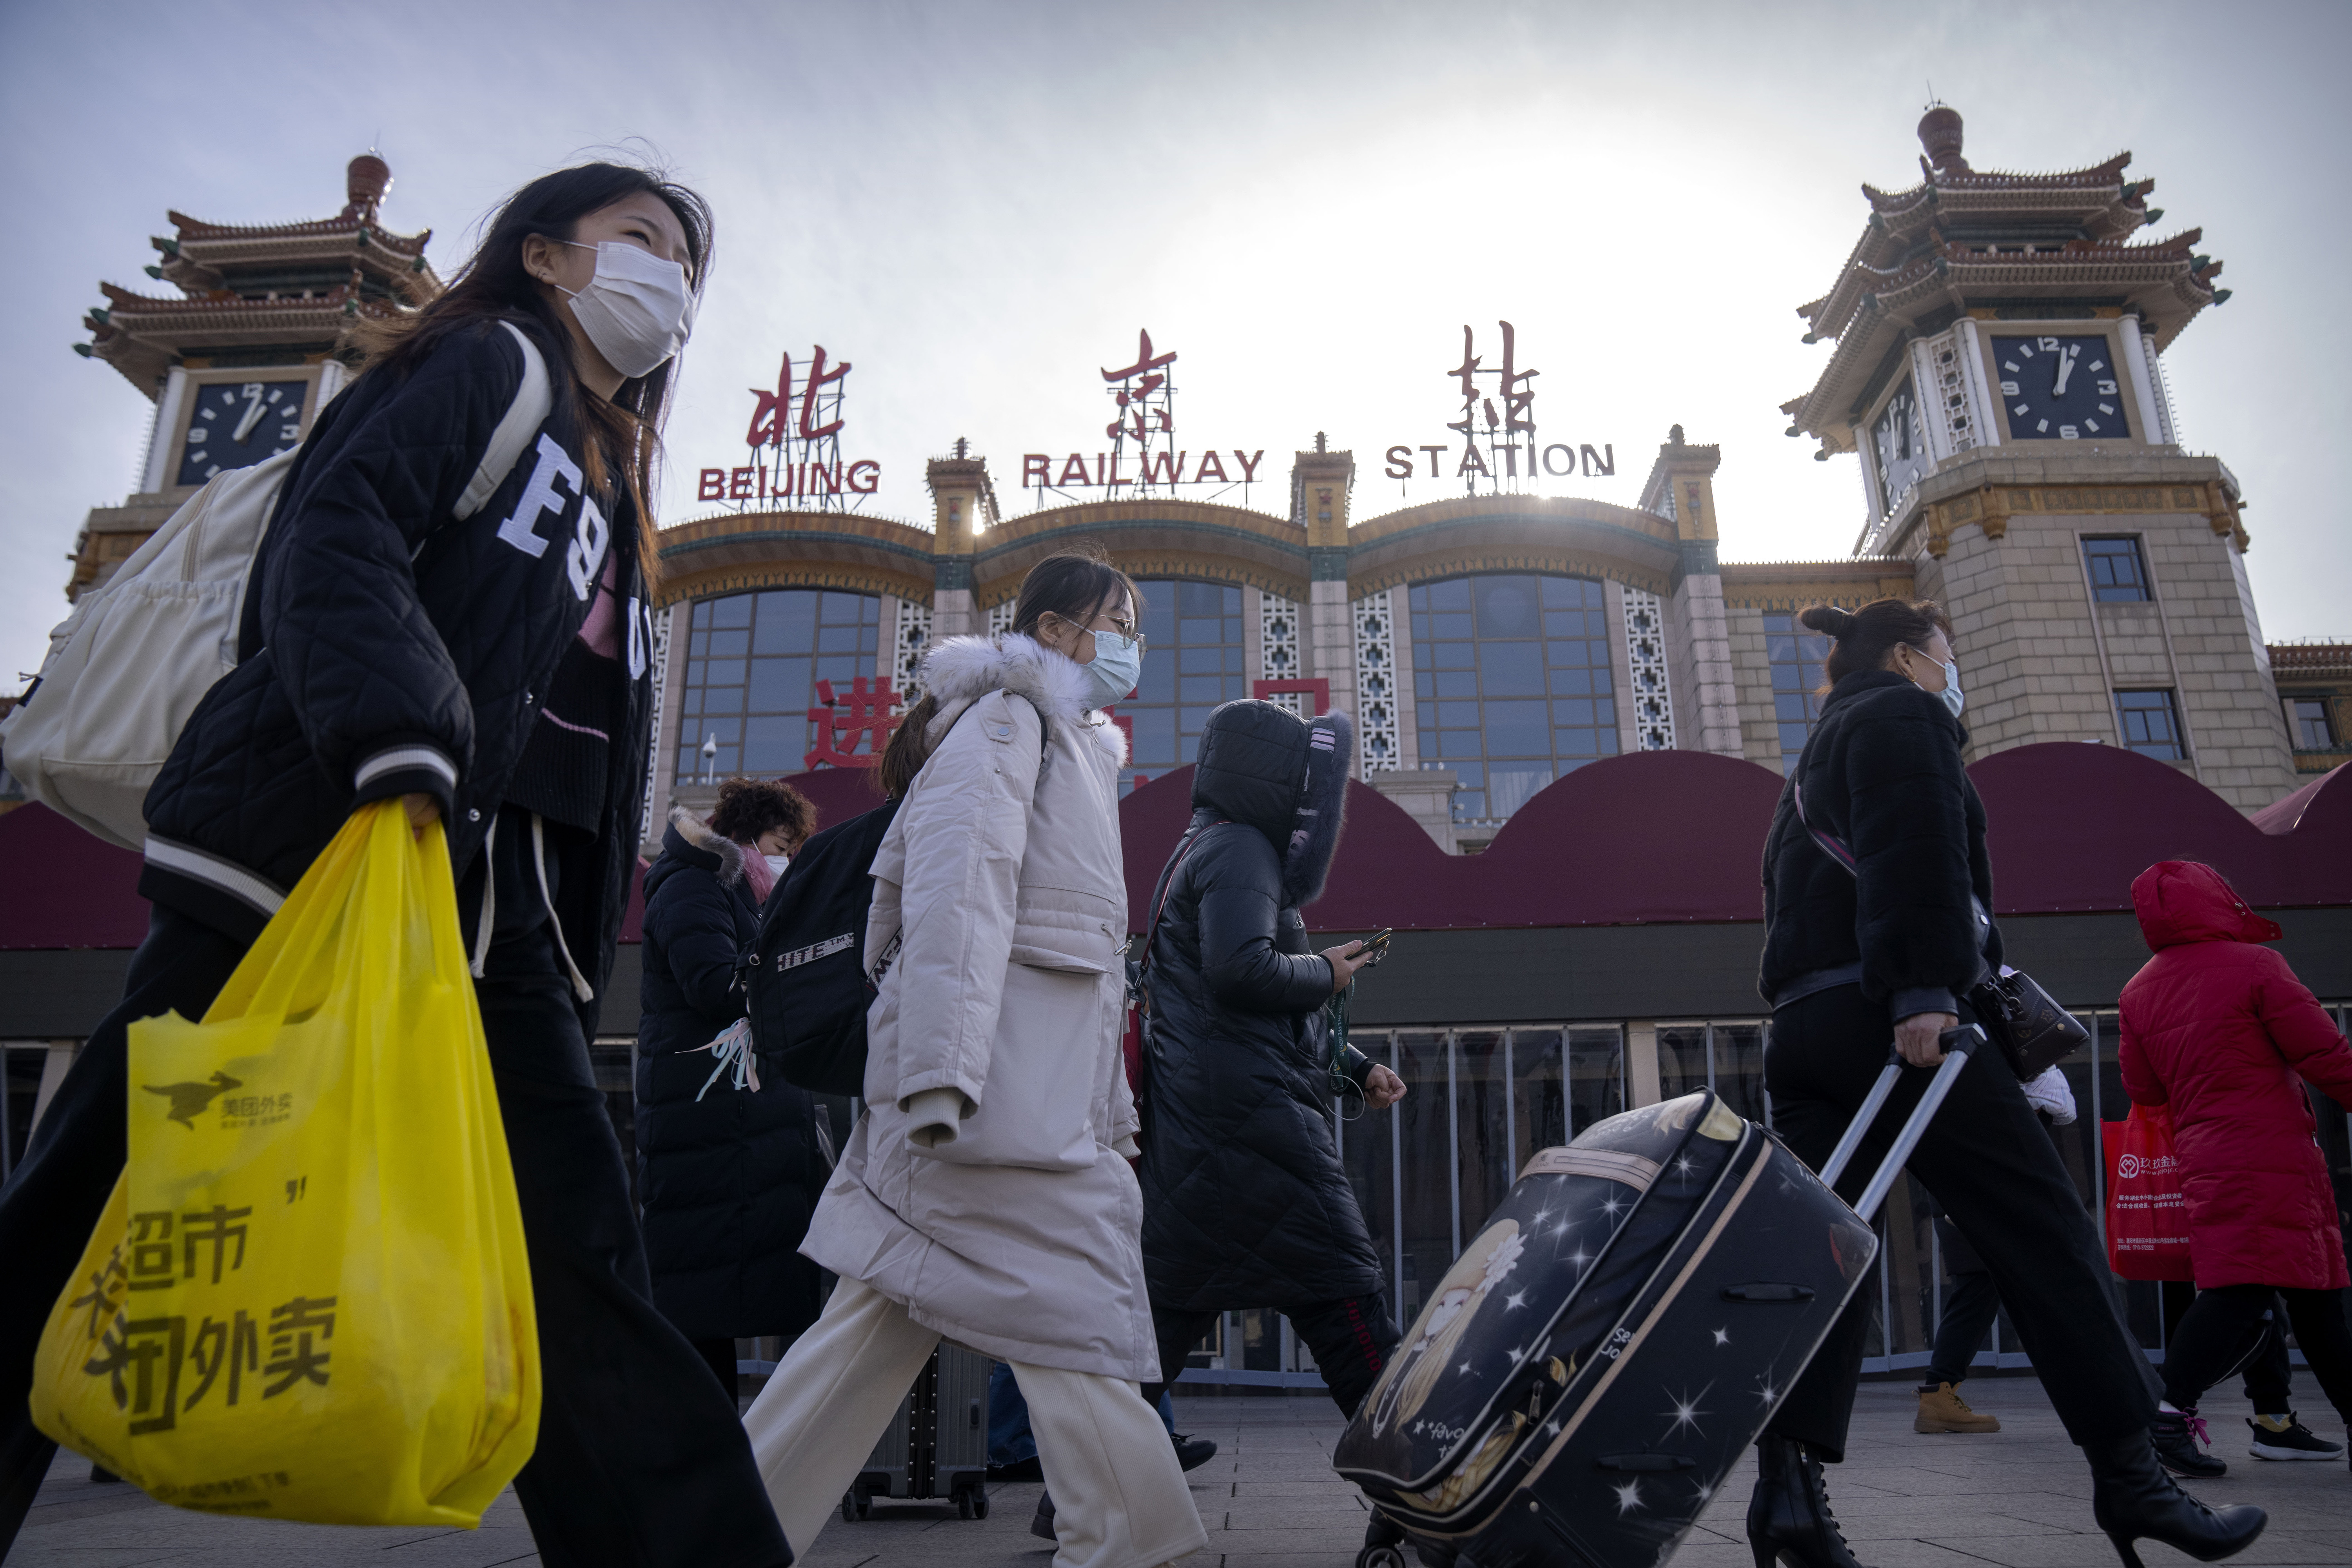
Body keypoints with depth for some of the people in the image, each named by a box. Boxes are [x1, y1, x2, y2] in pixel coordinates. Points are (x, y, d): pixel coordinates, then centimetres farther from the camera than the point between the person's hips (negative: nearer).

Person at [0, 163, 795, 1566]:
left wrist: (571, 974, 17)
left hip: (496, 914, 7)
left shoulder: (611, 502, 28)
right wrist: (396, 743, -28)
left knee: (583, 1280, -1)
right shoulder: (480, 366, 8)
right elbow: (335, 541, -12)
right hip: (321, 850, -6)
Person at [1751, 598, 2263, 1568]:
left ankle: (1787, 1484, -9)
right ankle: (2130, 1478, 5)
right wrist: (1927, 986, -22)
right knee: (2046, 1236, 0)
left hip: (1806, 1025, 9)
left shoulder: (1817, 760, 30)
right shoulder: (1901, 715, 4)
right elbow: (1917, 851, -13)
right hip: (1891, 1014, -8)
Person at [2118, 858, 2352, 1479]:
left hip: (2205, 1159, 6)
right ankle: (2171, 1408, -19)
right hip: (2273, 1156, -6)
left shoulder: (2139, 992, 9)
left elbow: (2141, 1088, 13)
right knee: (2242, 1289, -9)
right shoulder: (2254, 966, -8)